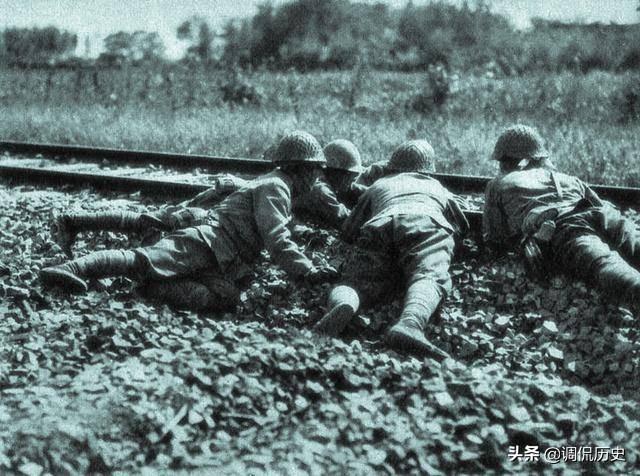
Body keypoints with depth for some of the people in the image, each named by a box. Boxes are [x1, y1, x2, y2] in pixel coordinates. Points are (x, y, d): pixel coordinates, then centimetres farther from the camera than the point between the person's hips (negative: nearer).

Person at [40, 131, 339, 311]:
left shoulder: (276, 187, 31)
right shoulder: (275, 187, -1)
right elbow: (276, 241, -13)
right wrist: (308, 272, -13)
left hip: (222, 265, 8)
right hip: (205, 244, -8)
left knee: (227, 297, -21)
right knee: (144, 260, -26)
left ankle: (157, 284, -27)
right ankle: (70, 269, -31)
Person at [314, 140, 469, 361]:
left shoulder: (378, 185, 41)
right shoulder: (438, 189, 44)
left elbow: (348, 233, 41)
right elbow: (462, 228, 56)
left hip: (381, 225, 1)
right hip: (428, 223, 0)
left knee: (356, 281, -7)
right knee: (429, 277, -23)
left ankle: (342, 306, -45)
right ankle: (410, 324, -57)